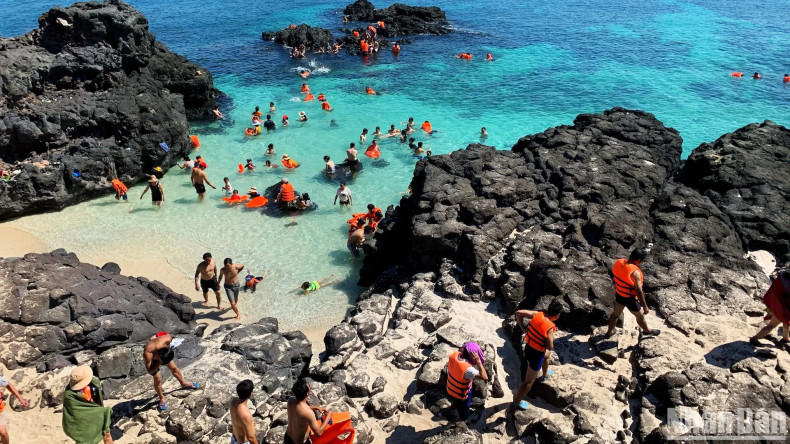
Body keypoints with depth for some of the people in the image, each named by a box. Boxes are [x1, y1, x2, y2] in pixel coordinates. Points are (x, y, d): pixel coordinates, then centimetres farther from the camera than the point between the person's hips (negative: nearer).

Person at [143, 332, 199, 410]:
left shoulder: (167, 339, -41)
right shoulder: (147, 354, -46)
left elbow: (170, 336, -13)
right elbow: (150, 371, -34)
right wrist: (158, 363, -46)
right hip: (151, 359, -3)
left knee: (174, 368, 13)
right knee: (157, 379, -4)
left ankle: (184, 384, 38)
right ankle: (162, 398, 21)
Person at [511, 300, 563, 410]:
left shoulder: (536, 314, -12)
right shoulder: (549, 327, -29)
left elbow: (518, 312, -9)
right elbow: (550, 347, -23)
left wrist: (523, 328, -1)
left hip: (528, 347, 8)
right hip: (536, 355, -7)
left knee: (547, 354, 39)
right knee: (529, 380, 12)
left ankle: (545, 374, 63)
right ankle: (517, 400, 26)